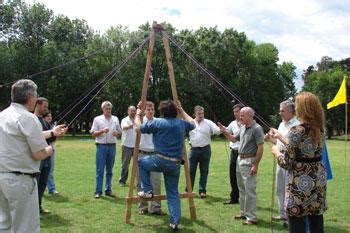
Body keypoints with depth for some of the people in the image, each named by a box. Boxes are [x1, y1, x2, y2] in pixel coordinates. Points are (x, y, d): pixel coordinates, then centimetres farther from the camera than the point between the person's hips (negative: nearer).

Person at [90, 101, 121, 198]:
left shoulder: (115, 119, 10)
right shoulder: (97, 119, 1)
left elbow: (120, 131, 17)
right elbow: (93, 134, -1)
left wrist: (116, 133, -6)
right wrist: (102, 131, -17)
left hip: (112, 146, 3)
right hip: (101, 146, -3)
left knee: (110, 170, 9)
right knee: (100, 170, -2)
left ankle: (108, 190, 17)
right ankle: (98, 191, 3)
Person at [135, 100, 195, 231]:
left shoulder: (157, 122, -4)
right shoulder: (181, 123, 10)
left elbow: (138, 127, 5)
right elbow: (192, 124, 33)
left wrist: (138, 113, 20)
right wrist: (182, 111, 39)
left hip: (160, 161, -4)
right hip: (175, 164, 4)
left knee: (141, 162, 25)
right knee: (173, 193, 14)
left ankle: (147, 191, 19)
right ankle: (175, 222, 5)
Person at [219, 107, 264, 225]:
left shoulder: (257, 128, -14)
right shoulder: (243, 127, 11)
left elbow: (260, 148, -17)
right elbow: (233, 139, 25)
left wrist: (255, 165, -19)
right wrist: (224, 131, 9)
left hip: (249, 161, -9)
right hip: (240, 159, 9)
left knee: (249, 190, -7)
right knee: (241, 188, 16)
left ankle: (252, 218, -1)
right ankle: (244, 212, 28)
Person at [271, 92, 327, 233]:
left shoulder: (296, 131, -18)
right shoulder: (320, 129, 5)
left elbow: (286, 163, -16)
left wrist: (276, 151, 4)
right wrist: (280, 137, 26)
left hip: (301, 184, -7)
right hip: (319, 181, 7)